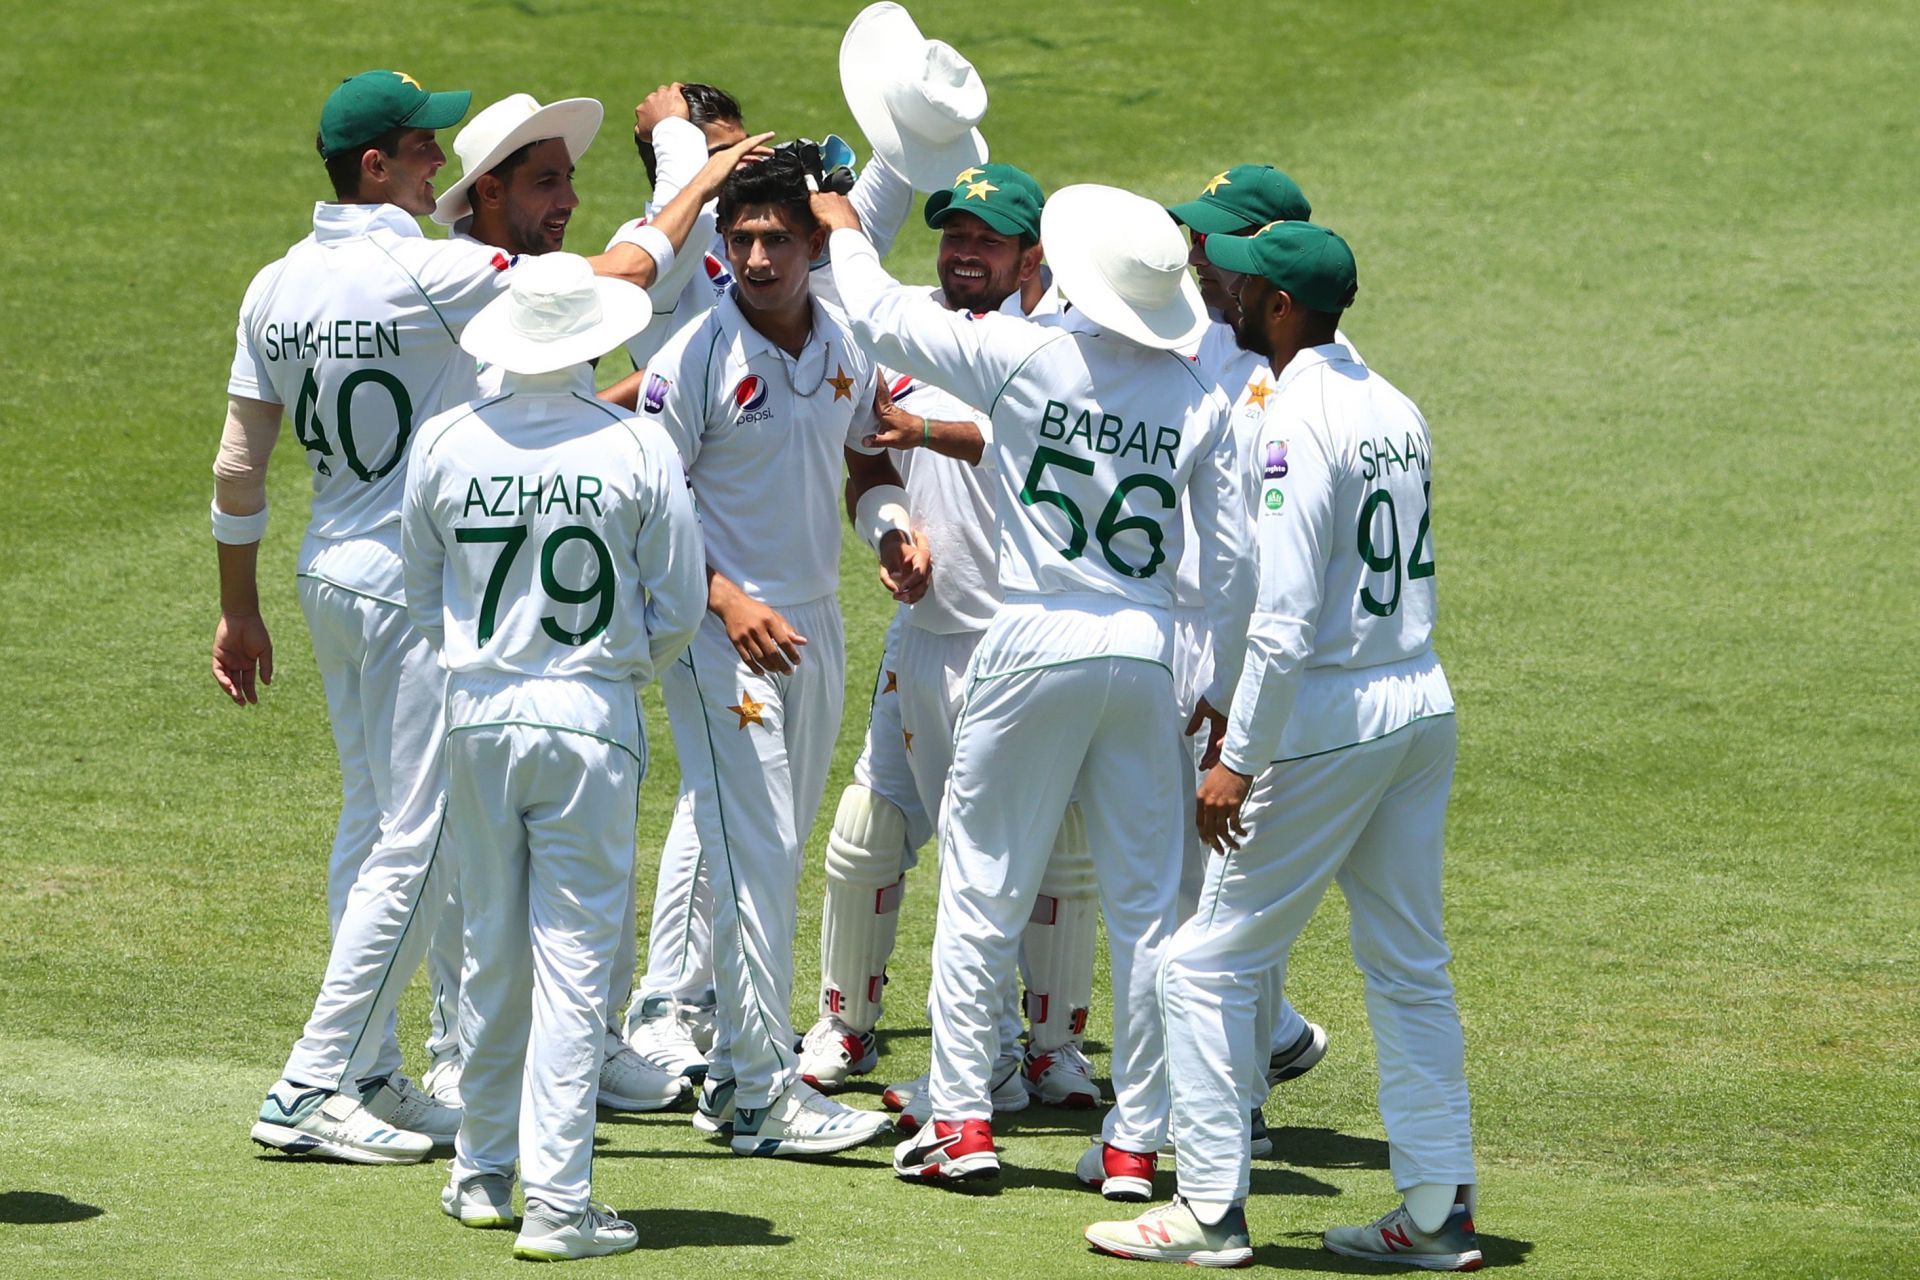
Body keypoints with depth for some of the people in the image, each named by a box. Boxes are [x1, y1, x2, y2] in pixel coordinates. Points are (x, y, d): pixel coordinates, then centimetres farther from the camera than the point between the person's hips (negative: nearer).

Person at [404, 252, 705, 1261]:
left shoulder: (446, 443, -1)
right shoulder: (638, 449, -7)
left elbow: (423, 599, 10)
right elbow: (680, 610, 0)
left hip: (478, 714, 3)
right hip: (591, 722, -2)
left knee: (491, 947, 15)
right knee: (575, 955, 0)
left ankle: (483, 1174, 25)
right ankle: (557, 1200, -3)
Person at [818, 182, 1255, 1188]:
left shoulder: (1023, 357, -9)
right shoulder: (1200, 401, 0)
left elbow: (878, 313, 2)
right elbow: (1232, 565, 3)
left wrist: (843, 230, 21)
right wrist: (1222, 691, 14)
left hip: (1035, 644, -3)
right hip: (1146, 653, 3)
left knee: (982, 886, 8)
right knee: (1146, 900, 8)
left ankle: (959, 1115, 9)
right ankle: (1137, 1138, 9)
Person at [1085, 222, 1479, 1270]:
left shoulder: (1297, 421, -16)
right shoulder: (1396, 409, 9)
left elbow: (1287, 617, -22)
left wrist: (1239, 759, -18)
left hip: (1326, 724, -8)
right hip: (1424, 707, 8)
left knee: (1207, 961, 0)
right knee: (1410, 966, 13)